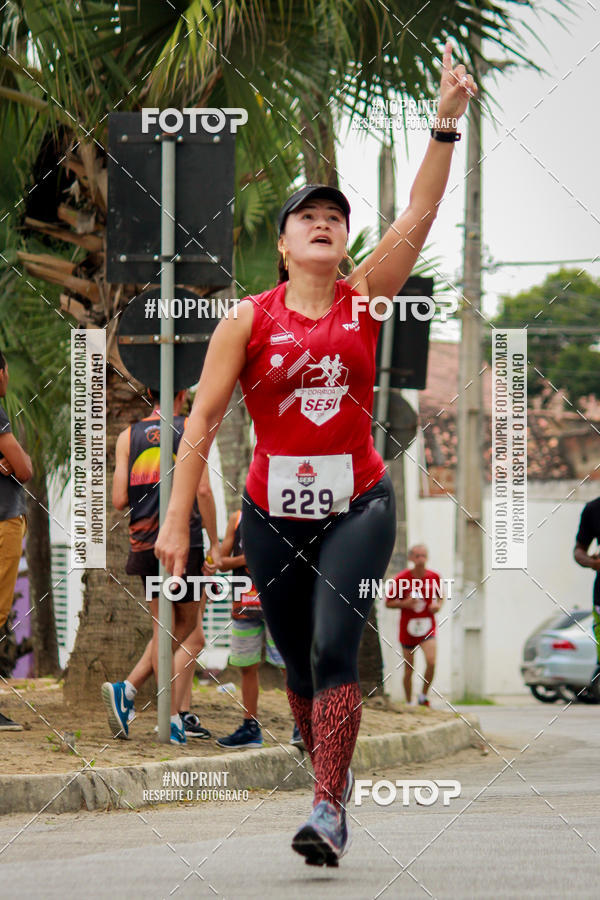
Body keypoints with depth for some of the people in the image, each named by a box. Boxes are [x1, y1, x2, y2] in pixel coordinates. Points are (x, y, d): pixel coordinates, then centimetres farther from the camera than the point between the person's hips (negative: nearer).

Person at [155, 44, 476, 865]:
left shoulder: (364, 298, 1)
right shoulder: (248, 320, -2)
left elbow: (420, 212, -7)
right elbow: (203, 419, -4)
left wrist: (447, 123, -17)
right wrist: (178, 520, -10)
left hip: (358, 505, -1)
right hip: (272, 513, 1)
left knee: (335, 649, -18)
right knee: (298, 665, 10)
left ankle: (328, 813, -21)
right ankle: (333, 775, 33)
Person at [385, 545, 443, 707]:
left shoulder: (434, 577, -3)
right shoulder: (401, 578, -10)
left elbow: (440, 596, 16)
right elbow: (388, 603, -3)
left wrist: (438, 605, -6)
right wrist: (404, 603, -21)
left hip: (427, 627, 1)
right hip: (408, 627, -1)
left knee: (431, 662, -19)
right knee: (409, 669, 5)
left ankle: (423, 696, 2)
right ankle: (409, 704, 22)